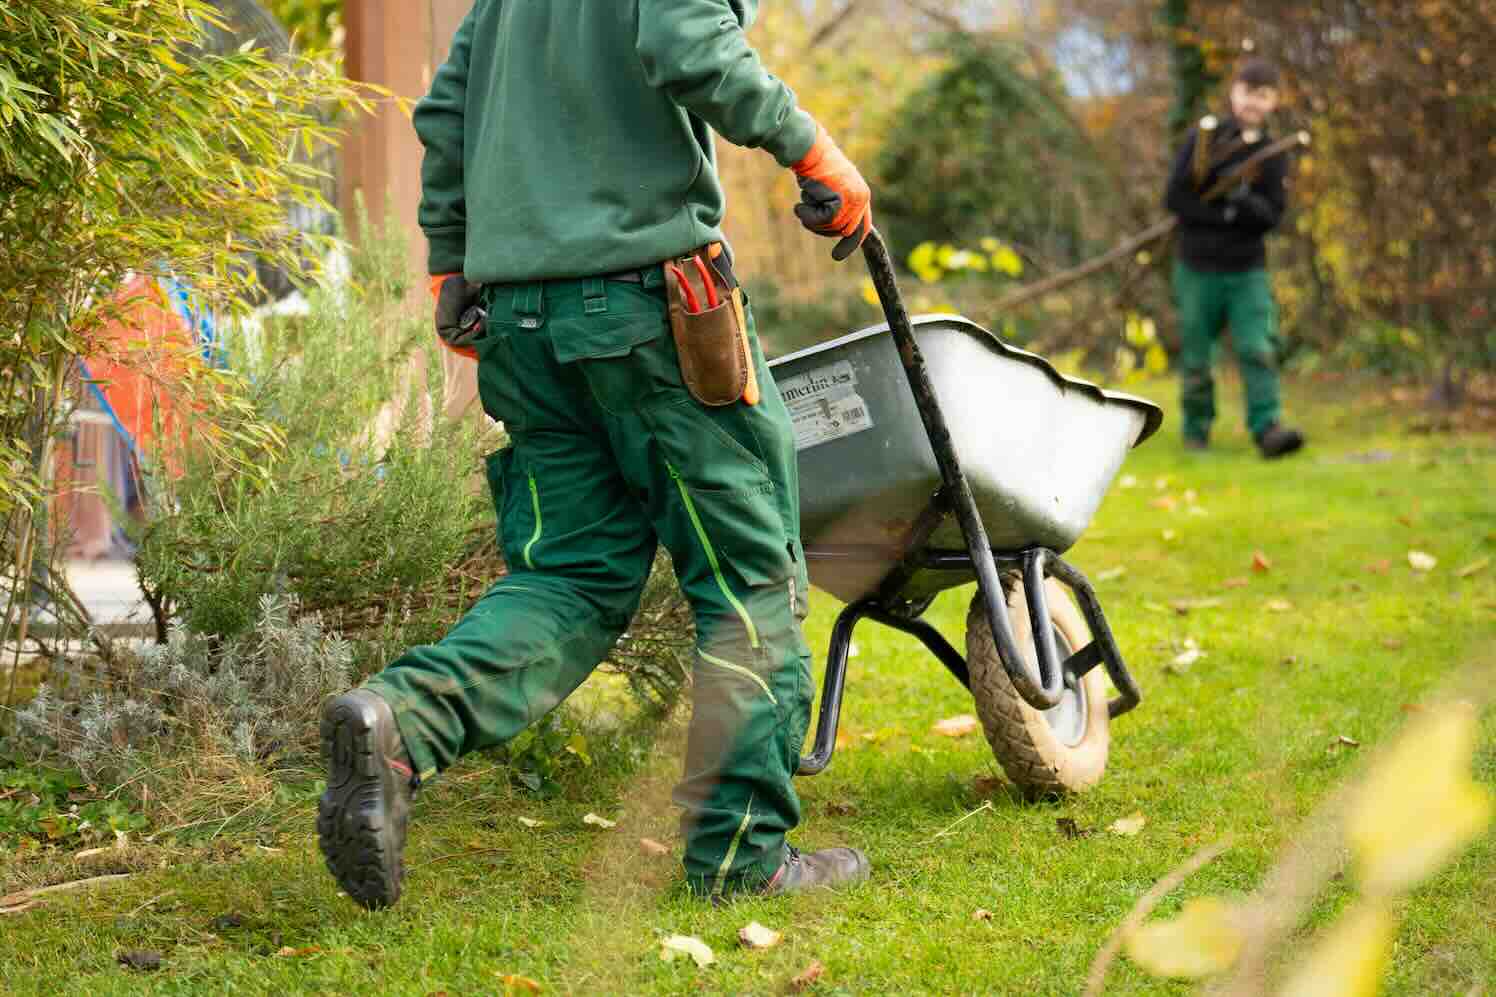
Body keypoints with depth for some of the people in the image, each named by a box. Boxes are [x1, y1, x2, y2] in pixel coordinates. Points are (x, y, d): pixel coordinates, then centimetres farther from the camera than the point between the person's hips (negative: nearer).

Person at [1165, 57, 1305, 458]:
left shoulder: (1272, 155, 3)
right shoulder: (1203, 140, -1)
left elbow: (1272, 215, -4)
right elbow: (1175, 197, -6)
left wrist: (1246, 203, -24)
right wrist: (1222, 215, -14)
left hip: (1248, 270, 1)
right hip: (1198, 269, -1)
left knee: (1259, 350, -14)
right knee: (1196, 358, 6)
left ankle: (1267, 428, -19)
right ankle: (1196, 431, 21)